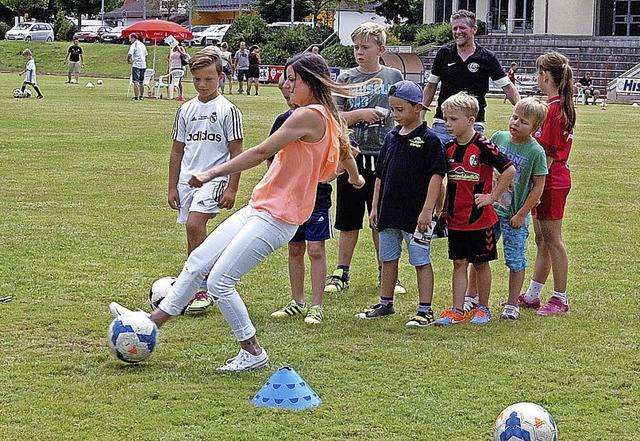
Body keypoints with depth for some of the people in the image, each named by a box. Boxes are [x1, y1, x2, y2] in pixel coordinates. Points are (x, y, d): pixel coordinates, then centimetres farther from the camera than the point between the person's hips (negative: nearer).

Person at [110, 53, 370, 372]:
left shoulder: (309, 115, -18)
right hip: (258, 209, 10)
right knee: (197, 262, 10)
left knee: (219, 282, -9)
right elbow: (345, 151, 30)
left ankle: (253, 353, 6)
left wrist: (212, 174, -17)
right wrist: (355, 177, 52)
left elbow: (260, 153, -20)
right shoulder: (329, 117, 12)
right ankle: (152, 322, 17)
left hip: (276, 218, -10)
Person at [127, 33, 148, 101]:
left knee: (135, 81, -7)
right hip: (143, 65, 7)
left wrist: (128, 60, -3)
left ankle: (136, 96, -12)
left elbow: (129, 54, -20)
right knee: (141, 82, 17)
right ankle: (141, 96, 23)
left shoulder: (134, 45, -9)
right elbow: (146, 55, 21)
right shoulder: (142, 44, 15)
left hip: (136, 65, -7)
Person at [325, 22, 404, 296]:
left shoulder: (394, 77, 3)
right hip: (352, 156, 0)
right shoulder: (346, 79, 2)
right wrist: (360, 114, -15)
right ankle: (342, 273, 17)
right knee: (349, 221, 7)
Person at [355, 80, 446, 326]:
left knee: (421, 261, 0)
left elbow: (436, 175, -13)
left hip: (415, 213, -7)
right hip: (389, 212, 7)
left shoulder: (428, 140, -10)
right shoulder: (391, 138, 10)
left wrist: (427, 209, -17)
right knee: (388, 259, 16)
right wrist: (375, 207, 12)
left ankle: (425, 310, 4)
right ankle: (385, 304, 28)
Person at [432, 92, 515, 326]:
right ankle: (457, 311, 8)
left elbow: (509, 170, -15)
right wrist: (444, 209, 11)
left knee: (481, 263, 8)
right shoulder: (449, 148, 4)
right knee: (459, 263, 7)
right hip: (456, 218, 5)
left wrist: (493, 196, -12)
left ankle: (483, 309, 19)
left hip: (480, 217, -5)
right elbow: (443, 179, 17)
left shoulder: (483, 146, -14)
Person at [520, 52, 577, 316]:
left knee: (552, 239, -1)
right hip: (556, 178, 10)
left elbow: (548, 154, -20)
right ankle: (532, 295, 24)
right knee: (542, 240, 15)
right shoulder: (563, 106, 9)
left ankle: (560, 299, 6)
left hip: (551, 181, -10)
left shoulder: (552, 109, -19)